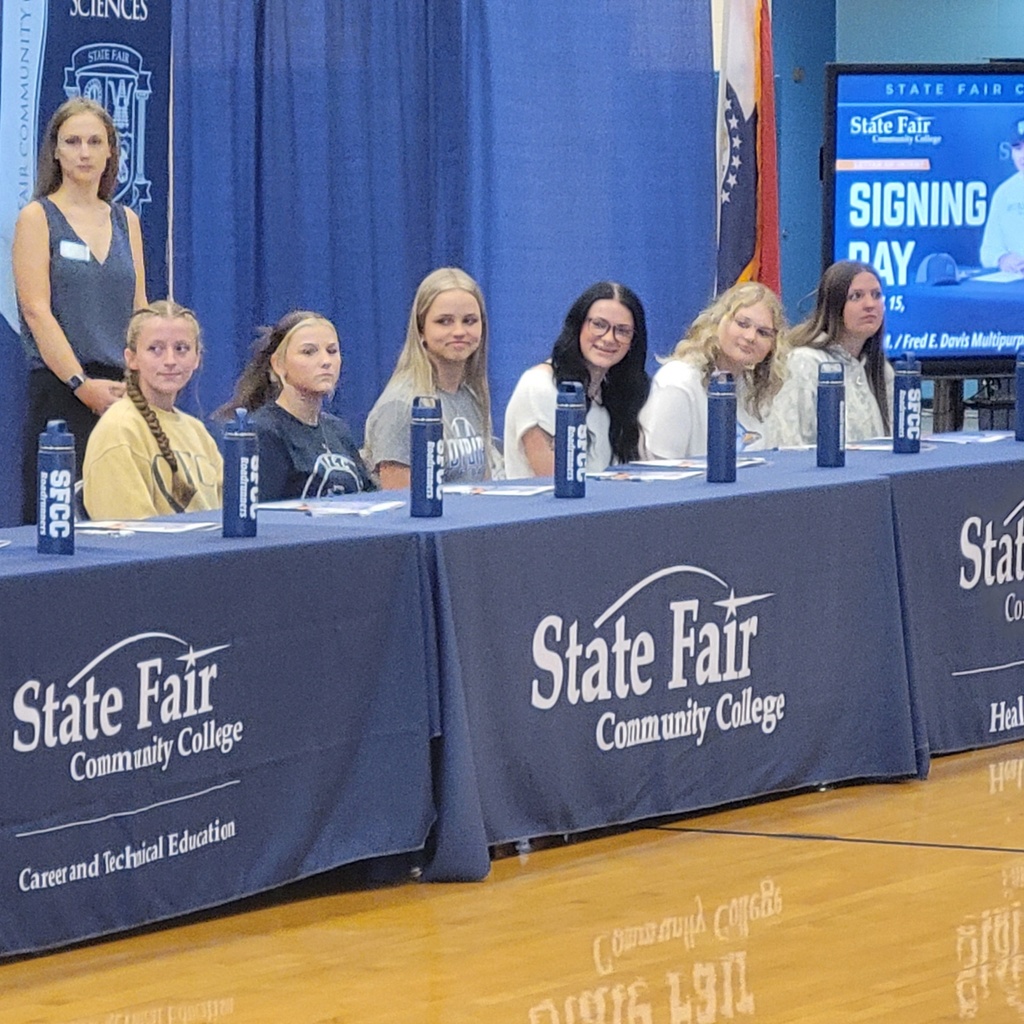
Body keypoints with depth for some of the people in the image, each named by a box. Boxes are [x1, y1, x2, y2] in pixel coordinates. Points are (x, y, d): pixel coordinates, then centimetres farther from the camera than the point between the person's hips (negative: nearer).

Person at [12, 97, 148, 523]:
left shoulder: (125, 221, 16)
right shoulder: (38, 217, 1)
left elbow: (139, 310, 14)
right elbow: (36, 311, -7)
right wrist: (82, 384, -15)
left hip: (122, 390, 5)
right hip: (60, 389, -5)